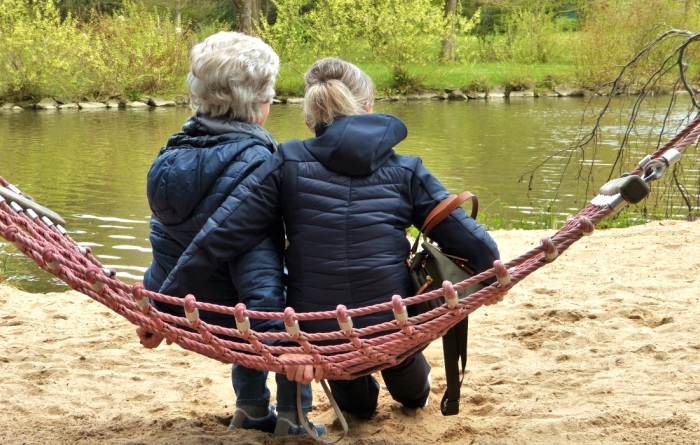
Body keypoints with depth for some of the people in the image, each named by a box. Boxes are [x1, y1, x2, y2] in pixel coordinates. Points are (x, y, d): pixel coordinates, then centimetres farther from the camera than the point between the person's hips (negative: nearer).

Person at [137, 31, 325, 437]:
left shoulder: (176, 152, 2)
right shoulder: (252, 161, -22)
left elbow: (166, 240, 11)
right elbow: (257, 258, -28)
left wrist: (156, 312, 21)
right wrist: (277, 335, -29)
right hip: (224, 314, -7)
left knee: (257, 318, 34)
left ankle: (251, 410, 35)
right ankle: (292, 418, 15)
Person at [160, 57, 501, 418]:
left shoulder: (288, 165, -4)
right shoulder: (405, 171, -1)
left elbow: (218, 236, -10)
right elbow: (473, 242, -1)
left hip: (317, 339, 0)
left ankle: (355, 400, 61)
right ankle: (414, 392, 66)